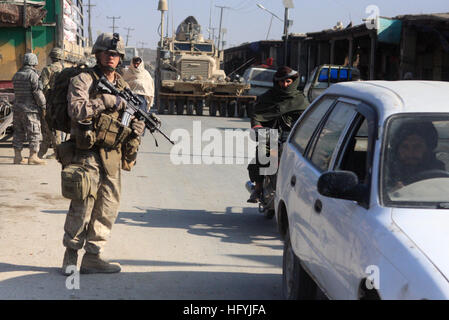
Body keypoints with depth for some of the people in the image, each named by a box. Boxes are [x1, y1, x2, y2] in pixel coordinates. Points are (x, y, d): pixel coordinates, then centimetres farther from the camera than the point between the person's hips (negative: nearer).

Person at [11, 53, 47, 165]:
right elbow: (37, 92, -15)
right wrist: (43, 106, -8)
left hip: (17, 108, 7)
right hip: (30, 109, -7)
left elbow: (16, 91, 17)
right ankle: (33, 157, -5)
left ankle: (17, 157, 11)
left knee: (18, 134, 10)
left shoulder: (16, 75, 12)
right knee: (34, 134, -2)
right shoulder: (33, 75, -10)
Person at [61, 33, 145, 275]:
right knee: (82, 205, -4)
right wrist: (108, 102, -18)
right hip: (88, 154, -6)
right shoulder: (83, 80, -3)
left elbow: (136, 118, 23)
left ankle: (92, 256, 14)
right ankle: (71, 253, 12)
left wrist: (134, 140, 6)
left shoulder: (122, 86, 16)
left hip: (113, 157, 6)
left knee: (108, 207, 7)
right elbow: (77, 110, -21)